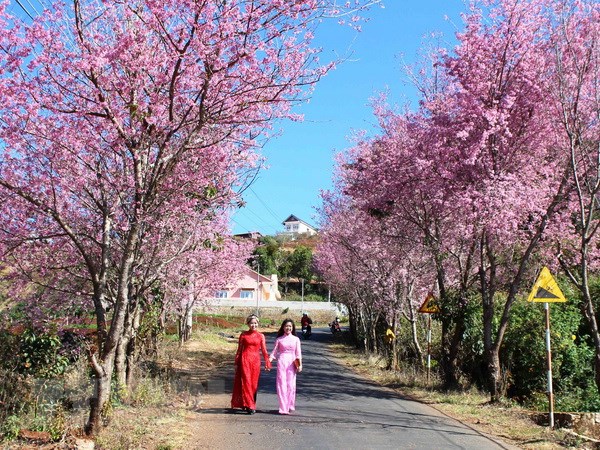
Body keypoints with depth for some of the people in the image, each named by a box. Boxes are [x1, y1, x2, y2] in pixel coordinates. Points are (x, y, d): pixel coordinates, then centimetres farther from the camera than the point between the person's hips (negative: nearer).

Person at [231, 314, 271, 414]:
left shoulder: (261, 336, 7)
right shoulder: (243, 335, 4)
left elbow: (264, 350, 6)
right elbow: (239, 349, 8)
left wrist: (267, 363, -1)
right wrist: (236, 363, 6)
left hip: (255, 360, 2)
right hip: (245, 359, -1)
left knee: (254, 383, 5)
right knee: (246, 382, -8)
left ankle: (252, 404, 18)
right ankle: (249, 406, -7)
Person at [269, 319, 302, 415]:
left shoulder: (296, 339, 9)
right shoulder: (279, 339, 7)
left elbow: (298, 353, 7)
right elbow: (274, 351, 5)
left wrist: (300, 364, -3)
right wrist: (269, 361, -8)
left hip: (292, 363, 1)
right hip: (281, 361, -1)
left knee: (291, 384, 1)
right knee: (282, 384, -5)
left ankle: (290, 406, 15)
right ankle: (283, 408, -3)